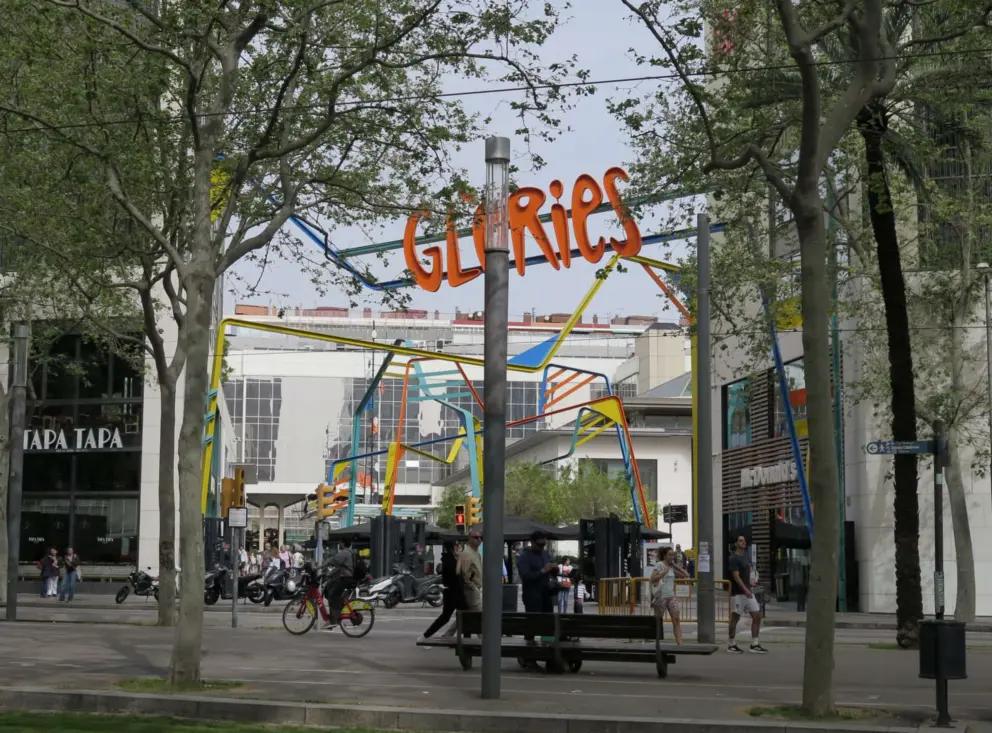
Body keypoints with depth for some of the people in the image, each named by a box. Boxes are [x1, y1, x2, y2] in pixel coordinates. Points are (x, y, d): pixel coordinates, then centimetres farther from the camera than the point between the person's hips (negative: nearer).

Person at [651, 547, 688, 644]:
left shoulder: (672, 568, 13)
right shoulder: (659, 565, -5)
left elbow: (686, 575, 13)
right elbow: (653, 579, -15)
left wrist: (675, 565, 8)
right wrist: (664, 572, -19)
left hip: (671, 596, 5)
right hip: (660, 597, -5)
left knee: (676, 619, -8)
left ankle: (679, 643, -14)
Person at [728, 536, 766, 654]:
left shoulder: (747, 558, 14)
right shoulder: (734, 559, -11)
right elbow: (736, 576, -19)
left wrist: (749, 589, 12)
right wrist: (745, 590, -26)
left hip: (748, 592, 8)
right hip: (738, 593, -8)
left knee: (757, 616, 1)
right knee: (735, 618, 1)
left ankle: (755, 644, 4)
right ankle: (732, 645, 11)